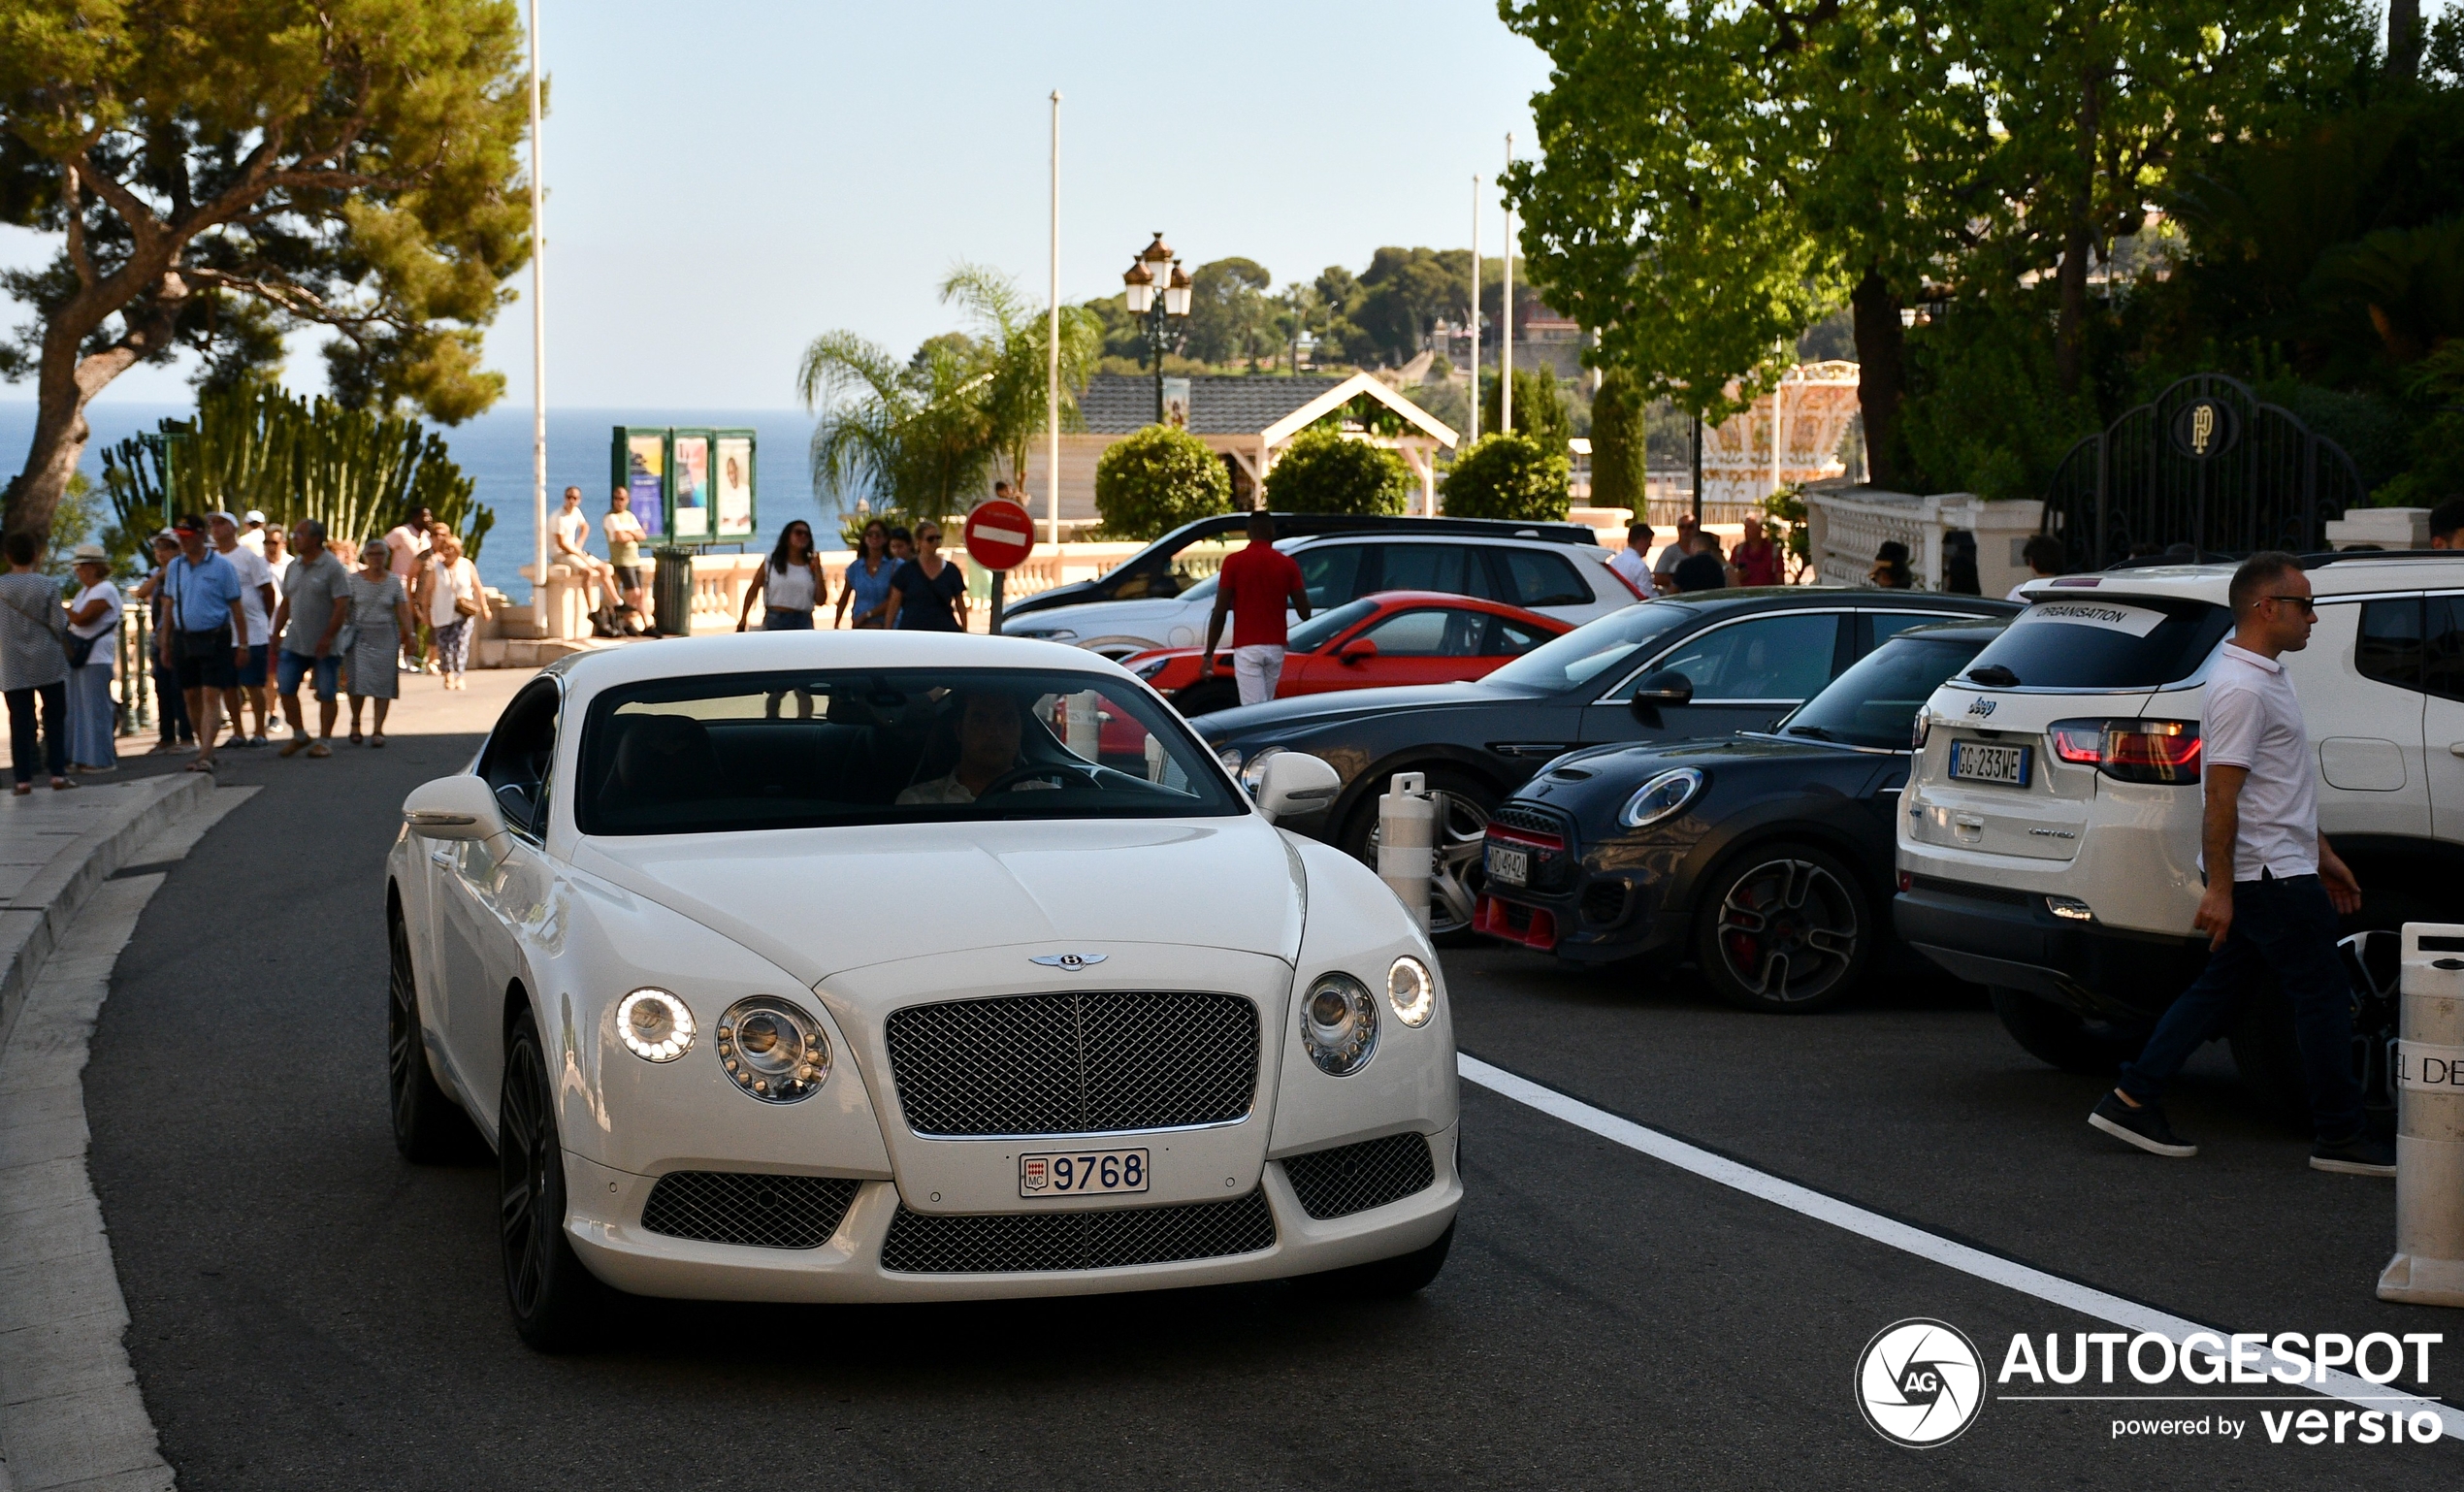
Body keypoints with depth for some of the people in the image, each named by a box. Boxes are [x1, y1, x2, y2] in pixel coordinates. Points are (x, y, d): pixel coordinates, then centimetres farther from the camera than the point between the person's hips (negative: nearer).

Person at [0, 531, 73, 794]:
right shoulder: (46, 585, -8)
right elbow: (59, 625, -8)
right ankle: (58, 774, 2)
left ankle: (24, 779, 1)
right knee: (55, 719, 7)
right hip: (48, 664, -1)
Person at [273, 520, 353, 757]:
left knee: (326, 694, 1)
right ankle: (299, 735, 17)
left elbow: (342, 606, -14)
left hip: (324, 646, -6)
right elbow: (285, 605, 19)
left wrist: (327, 637, -19)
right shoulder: (294, 568, 12)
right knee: (286, 689, 2)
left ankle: (324, 741, 9)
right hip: (294, 643, 6)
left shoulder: (332, 567, -9)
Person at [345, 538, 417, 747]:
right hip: (360, 636, -1)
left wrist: (411, 634, -3)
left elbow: (403, 610, 6)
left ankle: (378, 730, -3)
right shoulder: (354, 580, 5)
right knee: (358, 680, -11)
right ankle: (355, 722, 11)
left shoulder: (394, 581, 8)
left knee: (383, 683, -5)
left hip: (385, 636, 1)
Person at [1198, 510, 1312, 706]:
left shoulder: (1234, 562, -5)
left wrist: (1208, 655, -2)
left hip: (1247, 647, -4)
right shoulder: (1287, 564, 2)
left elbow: (1219, 613, -8)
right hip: (1276, 646, 4)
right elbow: (1305, 612, 1)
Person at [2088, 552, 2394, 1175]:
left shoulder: (2264, 676, 15)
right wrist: (2219, 890, -22)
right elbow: (2221, 797, -22)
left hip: (2280, 869, 10)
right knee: (2324, 995, -3)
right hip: (2270, 875, -10)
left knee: (2222, 985, 11)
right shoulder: (2242, 688, -19)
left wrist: (2322, 854, 25)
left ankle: (2132, 1100, 12)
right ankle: (2339, 1136, 5)